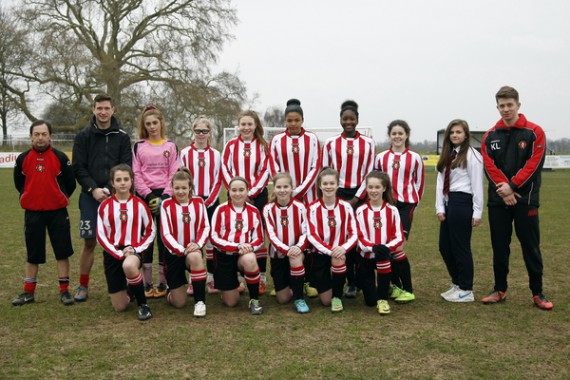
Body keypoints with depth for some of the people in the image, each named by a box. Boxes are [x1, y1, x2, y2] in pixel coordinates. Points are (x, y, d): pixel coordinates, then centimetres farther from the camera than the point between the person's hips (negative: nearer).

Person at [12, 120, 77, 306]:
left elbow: (71, 183, 4)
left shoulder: (60, 157, -6)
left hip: (57, 212, -1)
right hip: (32, 213, 1)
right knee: (32, 253, 9)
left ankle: (64, 291, 11)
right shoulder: (23, 158, -1)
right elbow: (19, 183, 15)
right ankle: (28, 292, 20)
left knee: (62, 251, 1)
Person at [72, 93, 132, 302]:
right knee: (89, 242, 2)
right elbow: (78, 167, 0)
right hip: (90, 196, 0)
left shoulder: (122, 137, 5)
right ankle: (83, 286, 16)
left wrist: (113, 190, -12)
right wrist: (93, 189, -12)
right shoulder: (83, 136, 5)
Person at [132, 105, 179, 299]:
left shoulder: (171, 146, 6)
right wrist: (148, 196, -10)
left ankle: (163, 283, 7)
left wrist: (164, 197, -10)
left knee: (164, 239, 0)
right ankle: (147, 284, 9)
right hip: (144, 196, 1)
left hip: (164, 195, 0)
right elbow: (136, 174, 1)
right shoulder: (138, 146, 7)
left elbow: (174, 174, 1)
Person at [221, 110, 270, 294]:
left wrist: (251, 192, -9)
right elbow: (225, 170, 1)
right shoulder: (231, 145, 4)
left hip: (258, 195, 0)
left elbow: (265, 171, -1)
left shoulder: (262, 146, 3)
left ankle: (261, 278, 8)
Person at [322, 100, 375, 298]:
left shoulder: (368, 143, 5)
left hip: (360, 195, 0)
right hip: (338, 194, 0)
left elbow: (370, 174, 3)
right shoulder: (331, 143, 5)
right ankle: (351, 282, 5)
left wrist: (356, 198, -5)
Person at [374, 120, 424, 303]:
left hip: (405, 205, -3)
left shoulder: (415, 158, 4)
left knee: (397, 247, -12)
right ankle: (396, 286, 18)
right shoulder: (381, 157, 9)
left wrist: (413, 203, 5)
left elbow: (419, 184, 9)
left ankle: (408, 290, -2)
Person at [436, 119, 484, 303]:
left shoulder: (472, 155, -7)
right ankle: (457, 284, 28)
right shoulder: (447, 156, 16)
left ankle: (466, 291, 11)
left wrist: (477, 212, -12)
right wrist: (440, 208, 4)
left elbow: (477, 185, -10)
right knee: (445, 247, 12)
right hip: (448, 204, 8)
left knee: (460, 247, -1)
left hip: (462, 203, -8)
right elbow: (440, 182, 12)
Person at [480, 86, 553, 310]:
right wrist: (504, 190, -15)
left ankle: (537, 293, 13)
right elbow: (489, 166, -2)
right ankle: (500, 290, 21)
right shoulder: (490, 136, 7)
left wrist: (512, 186, -17)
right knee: (499, 248, 10)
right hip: (498, 201, 3)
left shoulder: (534, 132, -1)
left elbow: (533, 165, -9)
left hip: (526, 200, -2)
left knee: (531, 248, 3)